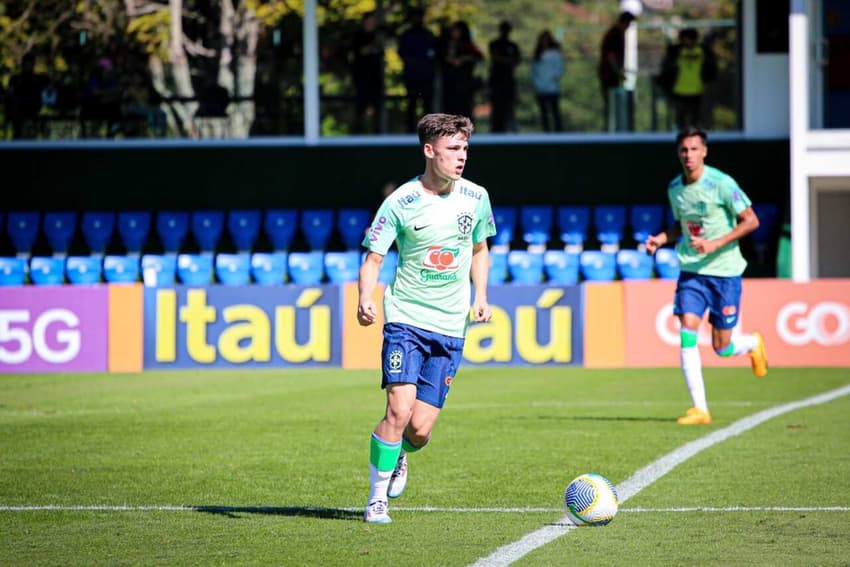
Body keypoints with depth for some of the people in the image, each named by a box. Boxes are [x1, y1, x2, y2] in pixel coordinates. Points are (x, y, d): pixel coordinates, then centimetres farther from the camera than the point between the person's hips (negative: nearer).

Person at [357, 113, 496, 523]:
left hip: (450, 328, 3)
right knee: (399, 411, -19)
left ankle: (400, 454, 33)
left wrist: (480, 297, 5)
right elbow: (373, 258, -5)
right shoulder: (401, 203, -7)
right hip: (406, 319, -3)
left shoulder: (475, 197, 4)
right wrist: (366, 299, -24)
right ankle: (377, 497, -2)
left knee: (420, 428, -3)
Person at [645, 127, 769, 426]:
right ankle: (699, 409, -11)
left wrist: (715, 245, -19)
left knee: (722, 348, 1)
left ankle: (753, 344, 38)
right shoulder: (675, 188, 5)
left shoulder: (721, 184, -12)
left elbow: (751, 221, -10)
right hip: (691, 271, 4)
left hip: (725, 270, -4)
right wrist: (661, 238, 1)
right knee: (687, 333, -14)